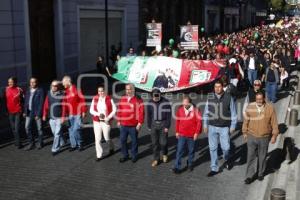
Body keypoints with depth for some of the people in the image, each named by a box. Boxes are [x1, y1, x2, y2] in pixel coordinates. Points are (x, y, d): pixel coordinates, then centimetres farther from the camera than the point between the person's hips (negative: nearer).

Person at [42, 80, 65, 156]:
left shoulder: (62, 95, -9)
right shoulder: (49, 94, 3)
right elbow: (46, 105, 7)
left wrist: (63, 117, -15)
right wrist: (44, 115, 6)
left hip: (59, 118, -5)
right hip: (51, 117, 5)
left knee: (57, 134, -4)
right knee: (54, 132, 17)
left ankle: (55, 149, 4)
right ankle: (62, 142, 39)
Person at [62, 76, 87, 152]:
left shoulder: (76, 90, -9)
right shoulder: (66, 92, 8)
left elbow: (82, 100, -9)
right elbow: (64, 104, 9)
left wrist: (83, 111, -11)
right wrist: (64, 115, 7)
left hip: (78, 114, -6)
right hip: (70, 114, 6)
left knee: (76, 129, -11)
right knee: (71, 130, 8)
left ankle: (79, 144, 9)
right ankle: (73, 145, 20)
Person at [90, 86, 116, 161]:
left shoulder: (109, 99, -6)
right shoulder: (95, 99, 1)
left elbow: (114, 110, -4)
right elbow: (91, 110, 4)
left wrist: (108, 118, -13)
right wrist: (98, 114, -13)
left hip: (106, 121, -2)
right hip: (96, 121, 2)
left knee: (107, 138, 5)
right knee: (97, 139, 1)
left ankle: (111, 148, 38)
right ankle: (99, 155, 12)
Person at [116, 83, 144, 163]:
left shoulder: (138, 100, -8)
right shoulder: (122, 99, 6)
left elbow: (141, 112, -10)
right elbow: (119, 110, 11)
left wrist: (140, 123, -13)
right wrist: (119, 121, 9)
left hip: (133, 126, -4)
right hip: (123, 125, 4)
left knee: (134, 141, 8)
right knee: (123, 140, 8)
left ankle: (134, 156, 23)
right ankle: (125, 155, 23)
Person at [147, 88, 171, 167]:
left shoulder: (166, 102, -11)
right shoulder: (150, 103, -1)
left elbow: (169, 115, -8)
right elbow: (149, 115, 7)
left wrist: (167, 126, -10)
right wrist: (149, 126, 8)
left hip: (163, 124, -3)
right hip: (154, 124, 3)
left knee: (163, 142, 1)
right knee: (154, 143, 6)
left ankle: (164, 154, 31)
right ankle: (156, 159, 18)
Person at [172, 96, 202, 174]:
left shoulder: (195, 110, -9)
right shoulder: (180, 109, 0)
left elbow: (199, 122, -7)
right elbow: (177, 121, 9)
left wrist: (197, 133, -9)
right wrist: (177, 131, 8)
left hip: (191, 135, -1)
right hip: (181, 134, 2)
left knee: (191, 150, 13)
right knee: (179, 151, -2)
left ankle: (190, 164, 33)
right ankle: (177, 167, 0)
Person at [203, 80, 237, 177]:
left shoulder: (229, 98, -5)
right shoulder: (210, 99, 1)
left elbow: (233, 113, -1)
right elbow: (206, 113, 9)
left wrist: (233, 126, -3)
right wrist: (205, 125, 7)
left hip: (224, 127, -2)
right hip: (212, 127, 2)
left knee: (225, 147, 1)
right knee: (213, 148, 5)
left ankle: (226, 160, 35)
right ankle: (214, 168, 17)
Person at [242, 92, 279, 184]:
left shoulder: (270, 108, -10)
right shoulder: (250, 107, -8)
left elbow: (274, 123, -2)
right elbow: (246, 120, 3)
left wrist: (274, 135, -1)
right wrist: (245, 132, 8)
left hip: (264, 138, 0)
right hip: (251, 137, 0)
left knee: (262, 157, 14)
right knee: (251, 156, 3)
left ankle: (260, 173, 34)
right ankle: (250, 176, 12)